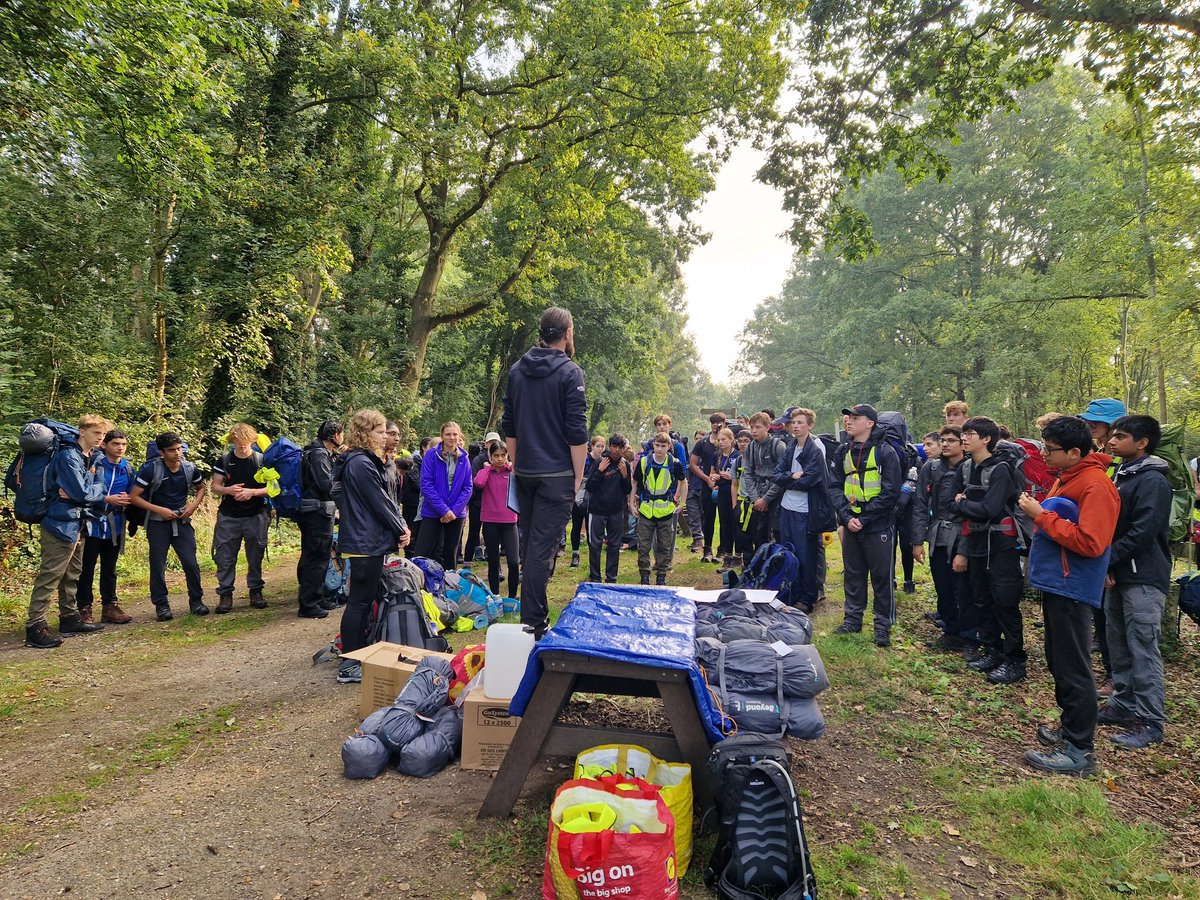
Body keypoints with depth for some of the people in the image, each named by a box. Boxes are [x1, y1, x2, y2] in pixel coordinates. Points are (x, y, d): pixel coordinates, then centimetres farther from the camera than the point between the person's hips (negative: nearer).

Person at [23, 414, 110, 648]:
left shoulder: (88, 458, 14)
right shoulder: (68, 457, -15)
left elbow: (92, 493, 13)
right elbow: (83, 494, -19)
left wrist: (79, 493, -7)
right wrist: (98, 487, -1)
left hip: (77, 524, 9)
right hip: (61, 524, -9)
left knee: (72, 575, 15)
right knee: (50, 576, -6)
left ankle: (69, 618, 24)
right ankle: (35, 626, -2)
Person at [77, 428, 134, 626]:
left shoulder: (127, 469, 7)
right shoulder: (94, 464, -10)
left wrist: (126, 499, -6)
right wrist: (107, 499, -19)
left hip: (114, 525, 5)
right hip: (93, 522, -5)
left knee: (110, 569, 13)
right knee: (86, 569, 2)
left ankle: (109, 607, 21)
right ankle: (84, 609, 11)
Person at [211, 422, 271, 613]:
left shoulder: (261, 460, -2)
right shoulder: (224, 460, 2)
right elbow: (215, 486, 6)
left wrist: (252, 492, -17)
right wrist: (228, 490, -15)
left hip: (255, 516, -1)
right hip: (229, 517, 1)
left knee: (255, 556, 7)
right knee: (225, 556, 1)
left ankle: (256, 590, 20)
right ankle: (225, 594, 11)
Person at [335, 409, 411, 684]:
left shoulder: (361, 461, 15)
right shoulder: (362, 464, -18)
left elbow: (384, 498, 15)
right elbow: (380, 504, -16)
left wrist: (401, 526, 5)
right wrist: (401, 530, -4)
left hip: (364, 540, 11)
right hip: (367, 542, -11)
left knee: (364, 599, 16)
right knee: (360, 601, -4)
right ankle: (349, 667, 4)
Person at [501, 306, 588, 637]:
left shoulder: (517, 370, 8)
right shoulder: (569, 372, -11)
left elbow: (508, 426, 12)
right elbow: (577, 432, -13)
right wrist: (578, 476, -6)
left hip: (525, 473, 6)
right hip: (556, 475, -6)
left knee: (529, 543, 17)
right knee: (543, 547, -4)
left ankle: (533, 615, 29)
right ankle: (533, 621, 0)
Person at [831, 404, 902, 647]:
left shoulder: (885, 452, -8)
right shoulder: (843, 452, 7)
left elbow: (890, 492, -13)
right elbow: (836, 487, 4)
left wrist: (864, 518, -16)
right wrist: (846, 516, -10)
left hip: (879, 526, -5)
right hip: (850, 525, 5)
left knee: (882, 576, 5)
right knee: (852, 574, 14)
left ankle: (883, 625, 17)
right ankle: (853, 619, 26)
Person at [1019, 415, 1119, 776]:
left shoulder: (1096, 486, -17)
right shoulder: (1067, 479, 14)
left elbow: (1090, 542, -24)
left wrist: (1041, 515, -19)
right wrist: (1037, 512, 6)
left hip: (1071, 589, -10)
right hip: (1056, 583, 10)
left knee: (1072, 668, -2)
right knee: (1059, 661, 19)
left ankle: (1080, 750, 8)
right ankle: (1071, 728, 33)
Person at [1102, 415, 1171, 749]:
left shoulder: (1152, 480, -13)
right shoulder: (1120, 475, 14)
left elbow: (1143, 532, -20)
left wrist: (1107, 559, -14)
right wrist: (1107, 565, 2)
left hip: (1144, 577, -9)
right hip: (1118, 573, 9)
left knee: (1143, 649, -4)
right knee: (1119, 644, 15)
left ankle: (1150, 722, 4)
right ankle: (1123, 705, 26)